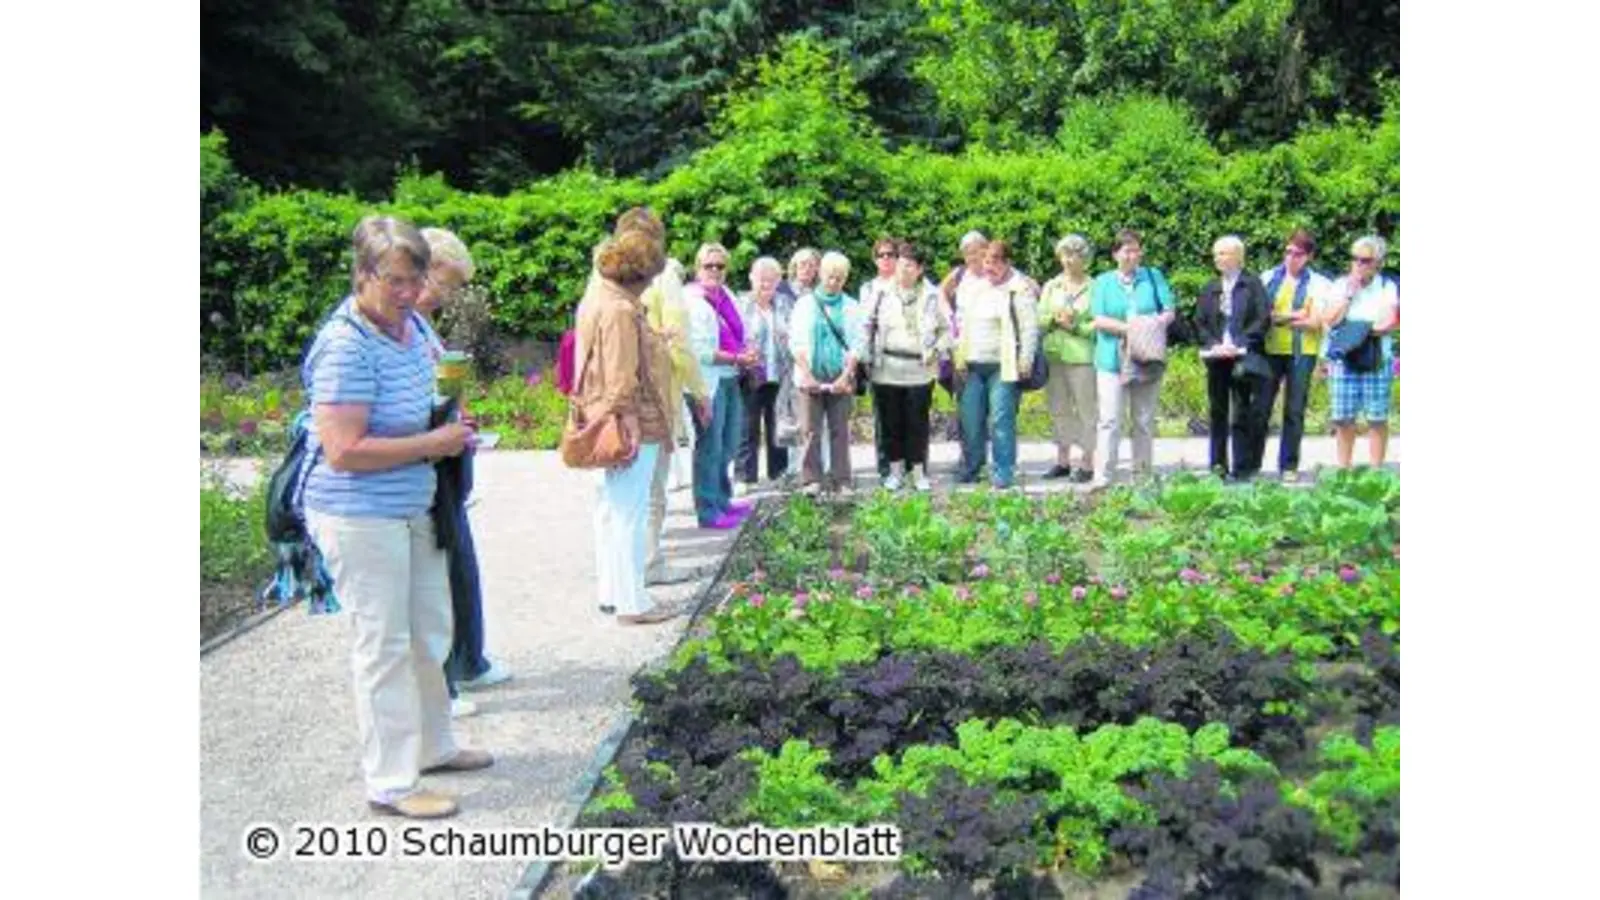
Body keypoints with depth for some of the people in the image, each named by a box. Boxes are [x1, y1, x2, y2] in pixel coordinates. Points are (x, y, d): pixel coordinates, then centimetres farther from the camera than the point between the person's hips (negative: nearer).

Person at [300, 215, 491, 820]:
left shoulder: (410, 323, 6)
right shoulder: (347, 346, -21)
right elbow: (344, 451, -26)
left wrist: (449, 427, 3)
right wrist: (432, 443, -20)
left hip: (413, 509, 9)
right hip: (361, 516, -9)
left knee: (431, 632, 19)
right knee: (385, 647, 1)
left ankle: (432, 746, 37)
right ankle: (391, 784, 15)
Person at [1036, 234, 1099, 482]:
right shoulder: (1050, 286, 13)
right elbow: (1039, 321, 10)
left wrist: (1074, 325, -14)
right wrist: (1054, 318, -9)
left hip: (1082, 357, -5)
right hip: (1053, 355, 5)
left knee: (1085, 410, -3)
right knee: (1059, 410, 10)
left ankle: (1087, 463, 3)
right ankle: (1062, 460, 19)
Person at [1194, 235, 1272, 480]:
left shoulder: (1253, 285, 2)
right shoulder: (1209, 289, 14)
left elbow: (1261, 320, -5)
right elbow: (1199, 323, 9)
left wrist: (1238, 344, -16)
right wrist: (1213, 345, -8)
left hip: (1243, 358, -4)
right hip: (1216, 359, 4)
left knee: (1242, 414, -3)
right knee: (1218, 414, 8)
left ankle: (1242, 469, 0)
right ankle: (1218, 467, 15)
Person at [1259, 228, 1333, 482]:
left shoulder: (1318, 283, 4)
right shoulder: (1268, 277, 9)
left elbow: (1315, 322, -4)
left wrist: (1277, 318, -7)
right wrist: (1293, 316, -7)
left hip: (1302, 353, -1)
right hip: (1270, 351, 1)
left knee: (1295, 411, 2)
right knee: (1261, 408, -1)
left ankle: (1289, 466, 9)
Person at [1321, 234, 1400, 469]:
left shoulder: (1387, 287, 5)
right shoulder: (1340, 285, 9)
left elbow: (1389, 323, -5)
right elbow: (1329, 320, -2)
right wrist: (1349, 293, -5)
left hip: (1377, 360, -1)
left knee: (1377, 419, -2)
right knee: (1343, 419, 1)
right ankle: (1343, 471, 9)